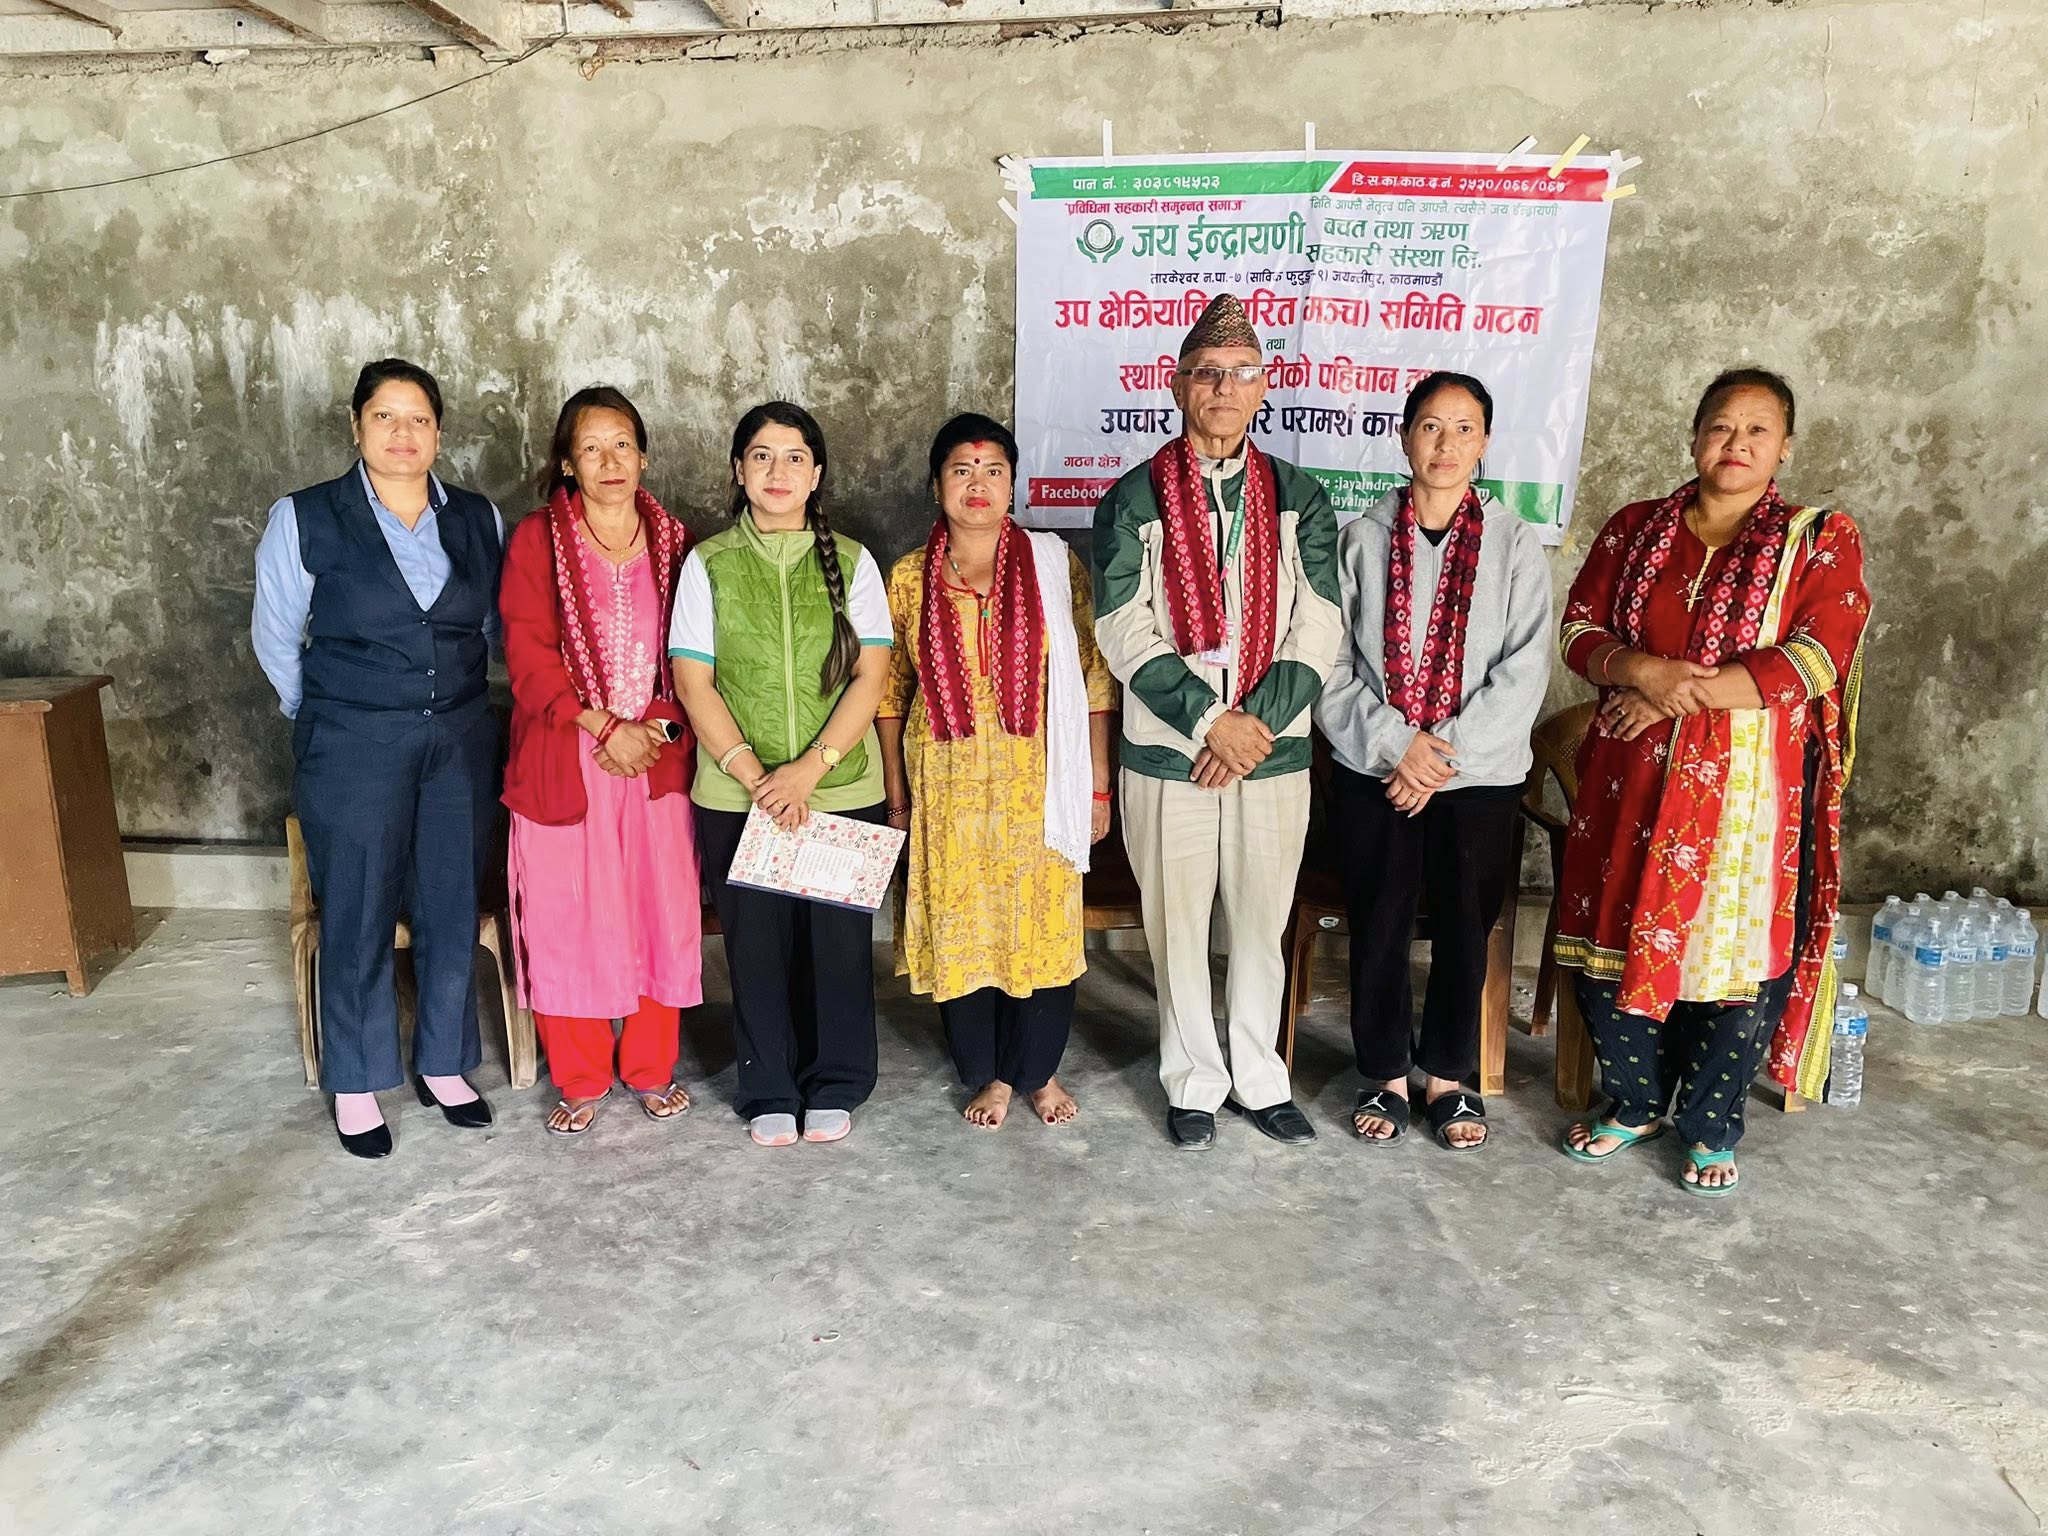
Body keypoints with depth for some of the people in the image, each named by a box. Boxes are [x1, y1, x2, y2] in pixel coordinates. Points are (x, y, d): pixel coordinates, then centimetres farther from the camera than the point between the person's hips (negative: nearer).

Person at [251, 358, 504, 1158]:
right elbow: (275, 638, 4)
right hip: (352, 753, -3)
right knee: (357, 917, 6)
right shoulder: (305, 519, -5)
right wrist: (330, 714, 11)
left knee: (452, 911, 9)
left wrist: (455, 701, 12)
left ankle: (442, 1064, 27)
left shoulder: (478, 519, 3)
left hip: (460, 742, 3)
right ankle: (355, 1085, 22)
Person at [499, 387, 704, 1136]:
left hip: (658, 758, 2)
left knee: (662, 913, 6)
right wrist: (605, 728, -14)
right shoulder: (537, 538, -1)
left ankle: (651, 1068, 25)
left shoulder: (673, 541, 7)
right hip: (565, 760, -2)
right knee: (567, 920, 3)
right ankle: (580, 1080, 21)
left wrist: (656, 724, -9)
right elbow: (529, 654, -7)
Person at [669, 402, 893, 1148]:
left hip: (843, 789, 0)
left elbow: (871, 674, -2)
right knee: (757, 944, 7)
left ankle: (834, 1087, 24)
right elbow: (693, 680, -1)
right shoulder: (707, 563, 3)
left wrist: (811, 767, -14)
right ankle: (769, 1093, 24)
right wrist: (753, 776, -11)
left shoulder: (851, 561, 4)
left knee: (838, 940, 5)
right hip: (736, 795, 0)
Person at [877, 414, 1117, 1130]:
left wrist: (1097, 785, -3)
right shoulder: (908, 578, 3)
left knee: (1044, 922, 7)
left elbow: (1094, 674, -1)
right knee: (960, 924, 8)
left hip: (1039, 782, -1)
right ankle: (990, 1073, 28)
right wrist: (896, 795, 4)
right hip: (948, 785, 1)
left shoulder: (1054, 563, -2)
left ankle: (1039, 1068, 30)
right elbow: (891, 692, 7)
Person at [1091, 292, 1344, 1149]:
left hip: (1273, 750, 2)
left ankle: (1259, 1079, 30)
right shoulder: (1133, 501, 0)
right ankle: (1195, 1083, 26)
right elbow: (1124, 634, -7)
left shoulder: (1299, 500, 6)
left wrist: (1255, 725, -12)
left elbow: (1317, 632, 0)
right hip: (1167, 754, -1)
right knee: (1178, 928, 8)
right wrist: (1210, 721, -14)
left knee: (1262, 925, 12)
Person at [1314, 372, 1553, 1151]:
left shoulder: (1513, 542, -2)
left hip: (1481, 773, 0)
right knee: (1378, 927, 9)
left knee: (1465, 927, 11)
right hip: (1374, 770, 0)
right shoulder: (1363, 539, -2)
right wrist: (1395, 742, -14)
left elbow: (1525, 667, -7)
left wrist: (1446, 752, -14)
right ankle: (1385, 1073, 28)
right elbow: (1331, 660, -4)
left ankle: (1448, 1076, 30)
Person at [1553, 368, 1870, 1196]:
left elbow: (1817, 658, -11)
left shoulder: (1819, 540, 0)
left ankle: (1713, 1128, 24)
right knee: (1615, 943, 7)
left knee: (1736, 954, 4)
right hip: (1632, 778, 3)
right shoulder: (1634, 530, 9)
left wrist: (1683, 694, -16)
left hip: (1747, 787, -2)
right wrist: (1645, 671, -16)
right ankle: (1634, 1104, 29)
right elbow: (1579, 628, 4)